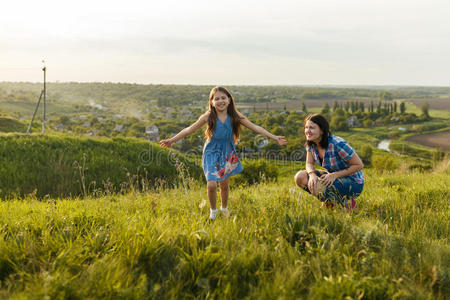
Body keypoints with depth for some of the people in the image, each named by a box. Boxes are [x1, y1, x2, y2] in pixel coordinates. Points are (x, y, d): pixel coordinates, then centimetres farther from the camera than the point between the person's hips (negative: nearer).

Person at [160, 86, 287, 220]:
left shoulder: (235, 116, -9)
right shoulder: (208, 117, -12)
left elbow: (255, 127, -6)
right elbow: (189, 130, -5)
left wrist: (274, 137, -10)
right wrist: (171, 140, -7)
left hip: (228, 154, 2)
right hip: (212, 153, -2)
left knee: (224, 185, 13)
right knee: (211, 185, -13)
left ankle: (224, 208, 44)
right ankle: (213, 211, 16)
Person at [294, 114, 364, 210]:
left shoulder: (337, 144, -26)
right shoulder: (311, 143, -5)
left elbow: (359, 165, -21)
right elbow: (309, 163, -1)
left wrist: (335, 175, -27)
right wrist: (312, 174, -25)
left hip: (353, 182, -7)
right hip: (333, 177, 7)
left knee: (317, 187, -32)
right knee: (300, 177, -11)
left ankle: (346, 201, -5)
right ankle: (330, 200, 5)